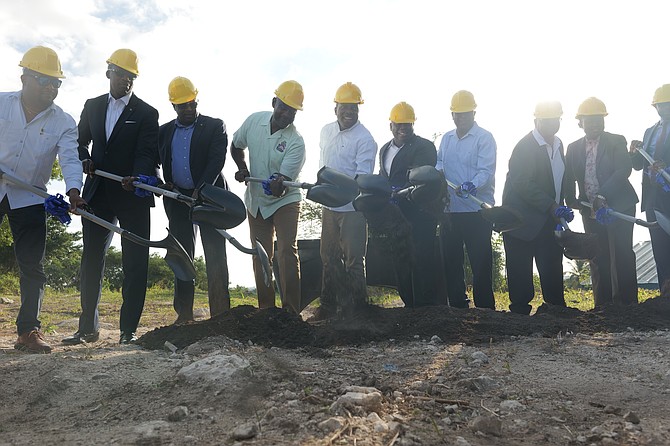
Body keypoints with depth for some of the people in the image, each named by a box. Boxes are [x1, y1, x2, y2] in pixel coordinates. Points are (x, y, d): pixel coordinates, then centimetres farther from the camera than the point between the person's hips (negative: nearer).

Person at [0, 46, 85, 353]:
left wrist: (73, 190, -31)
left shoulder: (63, 123, -2)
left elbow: (70, 159, -14)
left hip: (29, 199, 0)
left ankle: (28, 331, 5)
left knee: (32, 267, -1)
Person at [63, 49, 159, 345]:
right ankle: (88, 327, 16)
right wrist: (85, 160, -2)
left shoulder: (146, 113, 1)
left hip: (132, 196, -3)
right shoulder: (92, 106, 13)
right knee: (91, 260, 6)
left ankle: (128, 329, 6)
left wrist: (137, 178, -30)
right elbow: (81, 140, 21)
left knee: (135, 263, -2)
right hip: (98, 194, 4)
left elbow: (147, 153, -11)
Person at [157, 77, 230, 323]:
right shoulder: (164, 131, 16)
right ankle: (184, 314, 12)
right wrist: (161, 184, -7)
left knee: (215, 257, -4)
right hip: (177, 199, 4)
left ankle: (220, 314, -1)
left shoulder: (215, 127, 3)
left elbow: (216, 161, -9)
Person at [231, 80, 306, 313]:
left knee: (287, 253, -16)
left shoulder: (296, 142, -20)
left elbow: (284, 178, -27)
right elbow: (236, 146, 10)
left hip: (284, 200, -4)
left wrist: (278, 185, -50)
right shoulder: (254, 121, -8)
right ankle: (265, 308, 20)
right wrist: (242, 167, -7)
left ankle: (291, 311, -11)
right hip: (255, 200, 4)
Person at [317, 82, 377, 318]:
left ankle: (355, 307, 12)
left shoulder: (364, 139, -14)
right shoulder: (326, 131, 8)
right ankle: (329, 303, 29)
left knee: (353, 260, -1)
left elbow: (363, 176, -20)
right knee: (329, 256, 15)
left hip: (353, 208, -7)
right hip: (329, 205, 7)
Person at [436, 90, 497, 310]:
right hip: (450, 209, 6)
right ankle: (457, 304, 24)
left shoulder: (484, 138, -4)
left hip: (476, 210, -6)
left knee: (480, 263, -2)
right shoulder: (447, 138, 16)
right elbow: (439, 163, 14)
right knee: (450, 260, 12)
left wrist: (472, 185, -33)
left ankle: (484, 308, 7)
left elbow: (486, 171, -14)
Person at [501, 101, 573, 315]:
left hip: (549, 220, 7)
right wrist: (551, 206, -26)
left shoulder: (558, 144, 12)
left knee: (552, 271, 8)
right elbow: (522, 184, -21)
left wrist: (560, 207, 7)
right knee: (520, 274, 0)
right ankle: (520, 313, 10)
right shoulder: (525, 147, -14)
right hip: (523, 222, -7)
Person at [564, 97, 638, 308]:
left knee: (622, 255, -5)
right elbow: (569, 178, 11)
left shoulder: (616, 142, -1)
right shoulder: (573, 148, 10)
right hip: (590, 210, 3)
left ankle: (627, 303, 3)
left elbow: (624, 170, -14)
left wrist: (602, 195, -25)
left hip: (619, 206, -3)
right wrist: (571, 201, -5)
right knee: (598, 258, 5)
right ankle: (603, 304, 12)